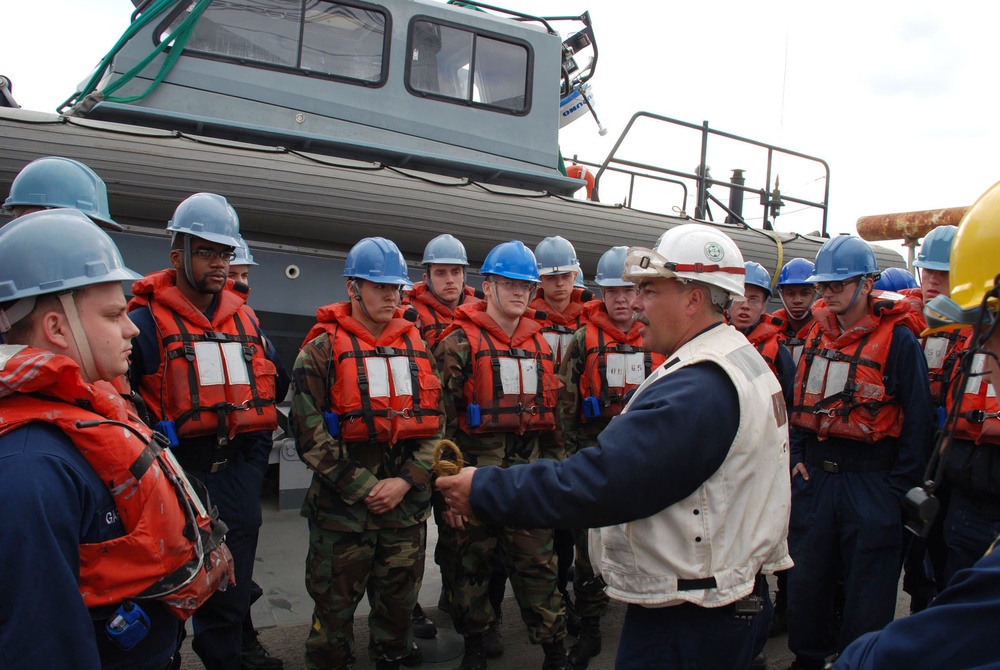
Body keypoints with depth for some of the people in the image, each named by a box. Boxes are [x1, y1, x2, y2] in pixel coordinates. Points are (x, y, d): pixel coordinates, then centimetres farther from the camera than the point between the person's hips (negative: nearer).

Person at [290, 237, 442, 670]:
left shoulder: (417, 347, 8)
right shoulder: (322, 349, -4)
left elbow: (434, 423, 6)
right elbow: (310, 433, -10)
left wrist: (405, 480, -7)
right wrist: (364, 488, -12)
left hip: (408, 503, 4)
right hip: (342, 504, -3)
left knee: (399, 601, 17)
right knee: (335, 603, 9)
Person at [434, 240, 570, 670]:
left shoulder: (539, 343, 11)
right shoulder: (460, 343, -6)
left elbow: (550, 413, 18)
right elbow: (441, 417, -9)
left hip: (528, 470, 4)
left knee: (537, 562, 8)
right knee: (471, 561, 11)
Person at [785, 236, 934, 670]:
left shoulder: (899, 338, -9)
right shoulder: (817, 335, 8)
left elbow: (918, 418, -10)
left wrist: (898, 485, -11)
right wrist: (797, 458, 6)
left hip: (871, 483, -5)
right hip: (814, 477, 6)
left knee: (867, 589, 7)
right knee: (805, 575, 15)